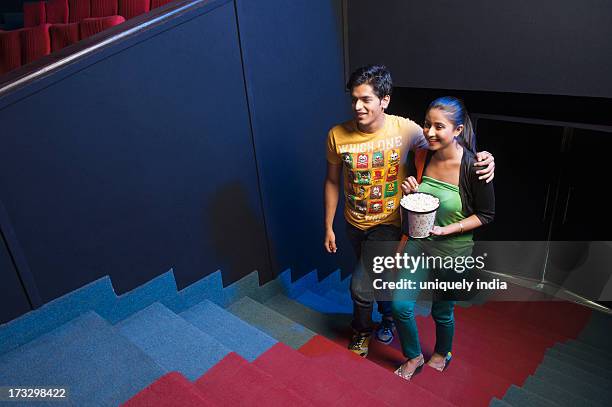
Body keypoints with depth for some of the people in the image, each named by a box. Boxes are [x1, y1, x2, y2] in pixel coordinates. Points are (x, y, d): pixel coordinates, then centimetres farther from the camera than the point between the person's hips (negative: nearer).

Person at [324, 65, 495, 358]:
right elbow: (332, 182, -3)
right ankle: (387, 315, 55)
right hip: (354, 223, 3)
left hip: (388, 223, -3)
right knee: (376, 275, 24)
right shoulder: (337, 135, -16)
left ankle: (362, 329, 27)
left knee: (360, 284, -7)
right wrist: (328, 227, 0)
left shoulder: (406, 130, -20)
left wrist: (482, 156, -23)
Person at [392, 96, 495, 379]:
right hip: (419, 241, 4)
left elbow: (486, 214, -11)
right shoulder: (420, 157, -9)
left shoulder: (473, 168, -22)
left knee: (442, 311, 17)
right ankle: (414, 356, 32)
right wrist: (410, 192, -17)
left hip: (453, 249, -3)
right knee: (400, 305, 2)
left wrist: (447, 229, -22)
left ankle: (441, 354, 49)